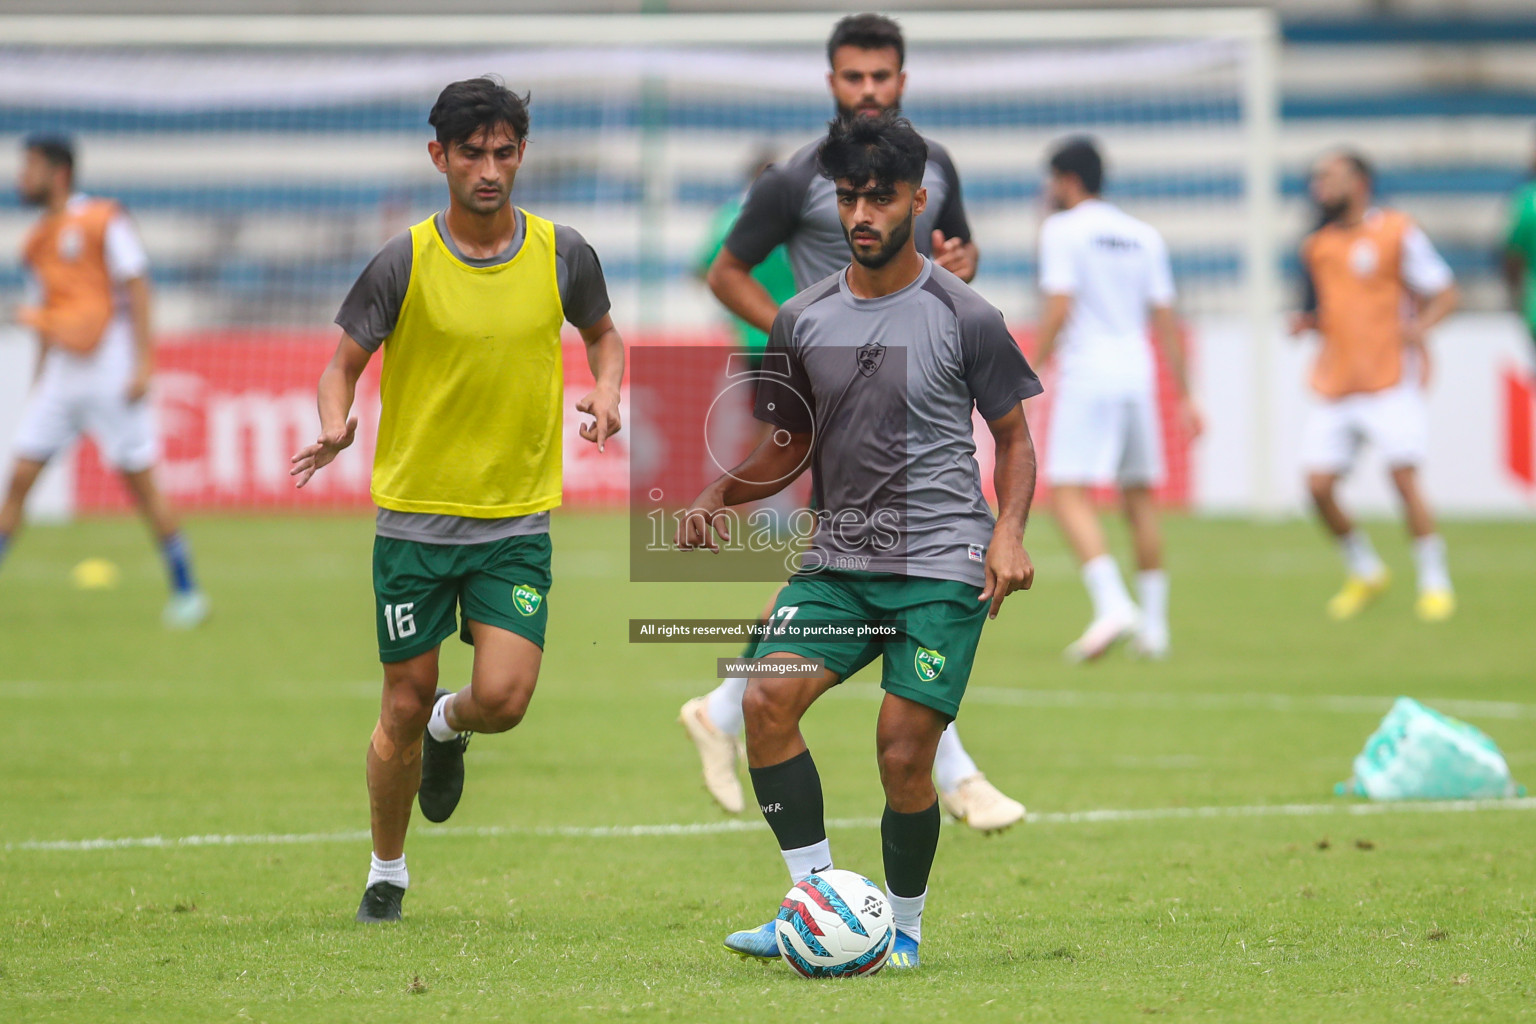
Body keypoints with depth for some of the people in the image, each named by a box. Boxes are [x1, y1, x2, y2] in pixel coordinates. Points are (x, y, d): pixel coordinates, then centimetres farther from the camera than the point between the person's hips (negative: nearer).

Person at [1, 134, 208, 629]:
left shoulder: (105, 221, -7)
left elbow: (138, 290, -9)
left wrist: (142, 364, -15)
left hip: (111, 364, -6)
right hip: (61, 372, 6)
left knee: (139, 480, -2)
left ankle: (186, 592, 8)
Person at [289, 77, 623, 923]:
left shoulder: (561, 254, -1)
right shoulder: (404, 264, -8)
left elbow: (601, 332, 18)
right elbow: (345, 359, 1)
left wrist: (605, 393, -2)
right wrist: (335, 426, -20)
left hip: (517, 522, 1)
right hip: (414, 519, -1)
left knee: (502, 698, -14)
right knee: (405, 708, 4)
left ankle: (450, 730, 25)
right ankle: (386, 876, 25)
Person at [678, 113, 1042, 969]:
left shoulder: (965, 318, -2)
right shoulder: (802, 321, 10)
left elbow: (1014, 438, 7)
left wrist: (1008, 534, -8)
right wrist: (720, 495, 2)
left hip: (943, 565, -4)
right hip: (839, 561, 4)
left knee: (904, 756, -10)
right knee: (767, 698, -18)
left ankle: (904, 928, 11)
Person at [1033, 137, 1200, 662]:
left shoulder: (1062, 229, -3)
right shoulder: (1144, 236, 14)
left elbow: (1059, 309, -13)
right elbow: (1166, 319, 13)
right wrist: (1184, 396, 16)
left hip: (1086, 376, -6)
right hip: (1138, 374, 6)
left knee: (1069, 494, -10)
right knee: (1139, 498, 13)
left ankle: (1112, 604, -27)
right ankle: (1153, 626, 14)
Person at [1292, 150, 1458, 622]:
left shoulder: (1398, 233, -3)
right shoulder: (1316, 247, 14)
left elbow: (1444, 294, -1)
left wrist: (1420, 326, -20)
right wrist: (1308, 322, 4)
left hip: (1391, 383, -5)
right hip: (1334, 385, 5)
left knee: (1404, 478, -14)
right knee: (1319, 486, -4)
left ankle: (1435, 583, 0)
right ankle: (1364, 573, 18)